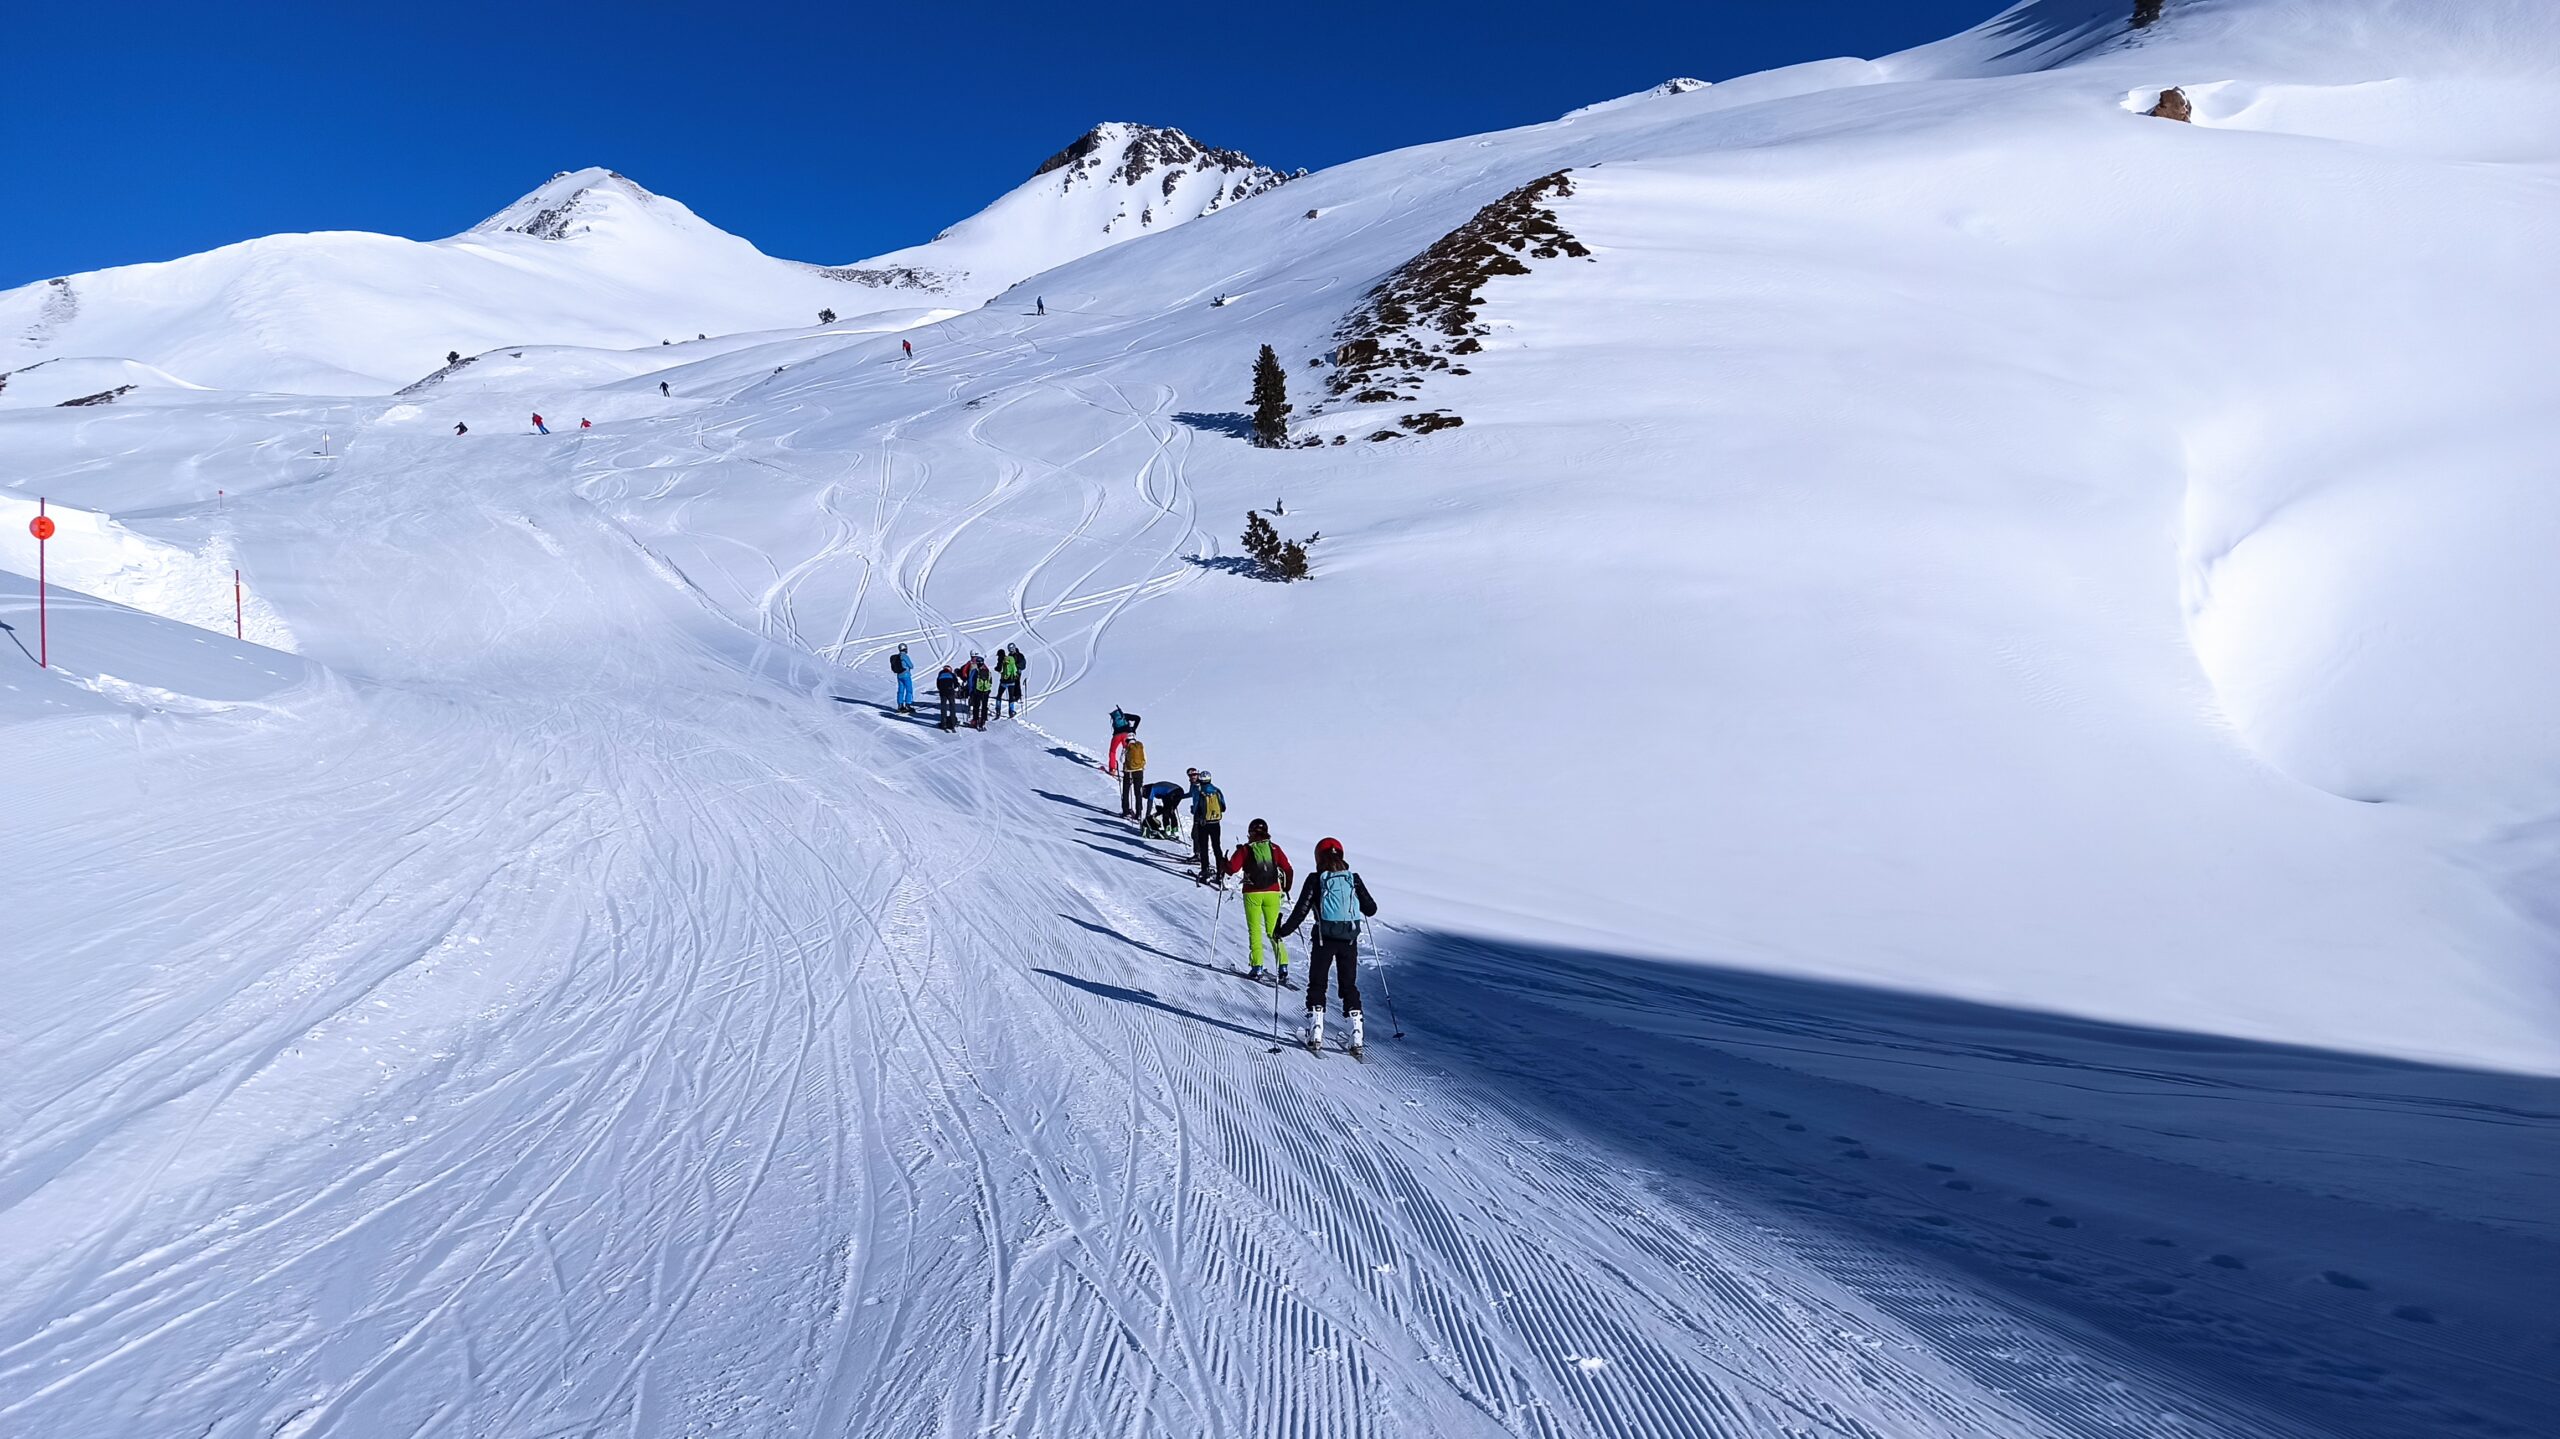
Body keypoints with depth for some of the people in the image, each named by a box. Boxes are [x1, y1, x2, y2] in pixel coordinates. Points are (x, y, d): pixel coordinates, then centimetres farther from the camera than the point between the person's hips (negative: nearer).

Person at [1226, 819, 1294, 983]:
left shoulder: (1245, 849, 0)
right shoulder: (1274, 848, 6)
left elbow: (1232, 868, -7)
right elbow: (1288, 870, 4)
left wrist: (1224, 863, 15)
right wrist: (1286, 889, 18)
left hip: (1252, 894, -2)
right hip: (1272, 893, 2)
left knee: (1255, 931, 6)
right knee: (1273, 931, 7)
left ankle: (1257, 967, -1)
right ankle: (1283, 967, -3)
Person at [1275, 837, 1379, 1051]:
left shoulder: (1316, 880, -6)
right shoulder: (1353, 878, 2)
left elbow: (1301, 911, -9)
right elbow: (1371, 909, 5)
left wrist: (1281, 932, 1)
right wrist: (1358, 905, 28)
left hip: (1324, 939, -2)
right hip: (1350, 939, 3)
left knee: (1317, 984, 11)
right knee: (1349, 985, 11)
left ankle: (1315, 1033, 3)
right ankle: (1356, 1036, 4)